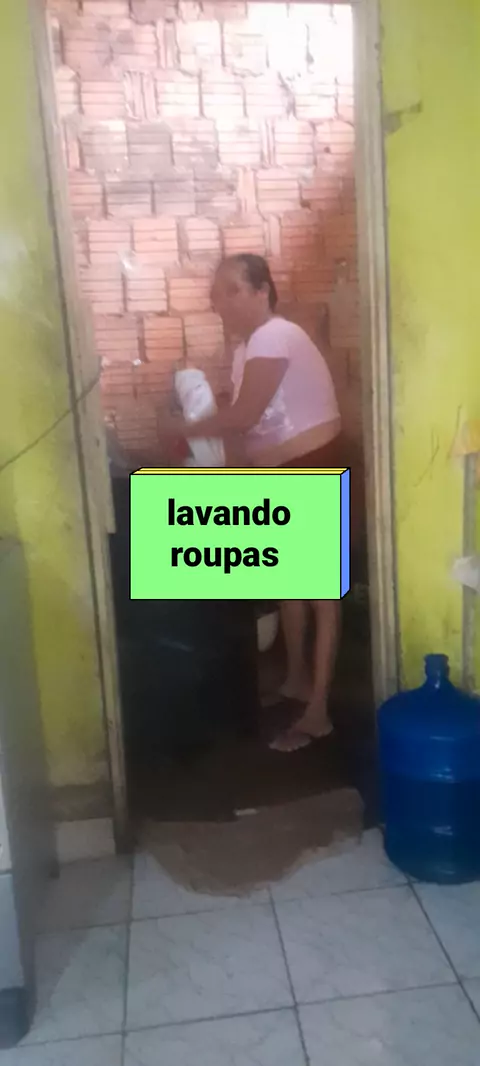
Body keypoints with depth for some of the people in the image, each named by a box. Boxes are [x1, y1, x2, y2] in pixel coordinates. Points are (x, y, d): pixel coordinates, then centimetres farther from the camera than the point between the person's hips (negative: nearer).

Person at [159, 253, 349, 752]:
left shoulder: (275, 338, -19)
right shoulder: (248, 344, 11)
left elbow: (242, 417, -22)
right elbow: (246, 420, 10)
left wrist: (184, 429, -9)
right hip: (283, 475, 10)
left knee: (321, 588, -2)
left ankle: (317, 711, 7)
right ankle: (297, 679, 37)